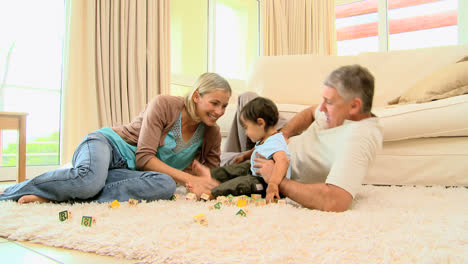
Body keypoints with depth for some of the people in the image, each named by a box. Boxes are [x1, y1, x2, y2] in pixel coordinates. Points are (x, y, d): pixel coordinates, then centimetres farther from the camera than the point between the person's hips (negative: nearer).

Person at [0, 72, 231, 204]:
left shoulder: (212, 133, 4)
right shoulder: (164, 104, -13)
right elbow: (144, 157, -18)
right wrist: (188, 179, -23)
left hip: (130, 172, 5)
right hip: (107, 145, -5)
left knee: (166, 186, -32)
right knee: (89, 179, -42)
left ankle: (51, 196, -29)